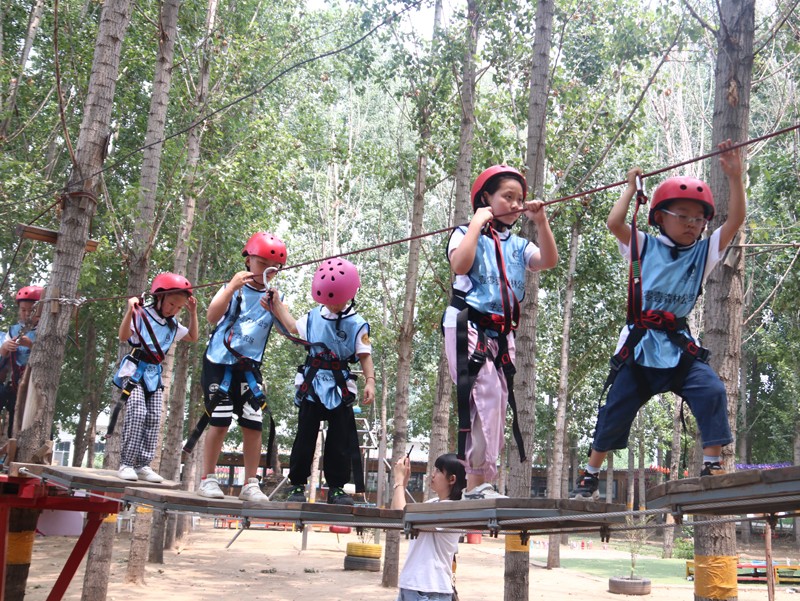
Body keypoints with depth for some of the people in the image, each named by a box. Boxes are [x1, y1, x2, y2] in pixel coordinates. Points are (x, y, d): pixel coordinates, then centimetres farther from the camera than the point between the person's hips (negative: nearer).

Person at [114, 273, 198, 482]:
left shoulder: (173, 325, 13)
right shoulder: (142, 315, -7)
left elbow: (193, 338, 24)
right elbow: (124, 336, -20)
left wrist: (193, 313, 13)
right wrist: (130, 310, -31)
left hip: (155, 375, 7)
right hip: (135, 371, -7)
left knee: (154, 419, 0)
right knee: (137, 413, -20)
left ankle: (142, 465, 5)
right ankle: (126, 464, -16)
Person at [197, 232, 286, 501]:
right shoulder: (233, 288, -2)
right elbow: (212, 317, -19)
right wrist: (232, 287, -28)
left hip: (250, 368, 3)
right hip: (219, 364, -3)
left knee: (254, 425, -1)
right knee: (220, 422, -5)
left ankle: (250, 484, 9)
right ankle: (208, 479, 8)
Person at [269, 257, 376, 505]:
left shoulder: (357, 324, -4)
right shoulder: (313, 316, 6)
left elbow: (365, 355, -5)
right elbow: (293, 327, 22)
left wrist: (370, 381, -16)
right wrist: (276, 303, 20)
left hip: (340, 388, -2)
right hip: (312, 384, 2)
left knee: (340, 439, 4)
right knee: (305, 436, 5)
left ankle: (337, 487, 13)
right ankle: (297, 485, 13)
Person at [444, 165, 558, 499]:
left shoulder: (517, 245, 18)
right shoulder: (467, 233, 4)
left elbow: (549, 261, 0)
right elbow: (460, 264, -18)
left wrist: (540, 222, -6)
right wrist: (477, 224, -11)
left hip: (501, 334, 7)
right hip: (467, 326, -7)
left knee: (498, 404, 5)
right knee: (487, 396, -21)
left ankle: (482, 484, 11)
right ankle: (477, 484, -21)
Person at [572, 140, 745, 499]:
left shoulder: (703, 252, 9)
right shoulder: (645, 247, 5)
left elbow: (736, 220, -2)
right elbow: (614, 223, -9)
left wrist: (734, 177, -10)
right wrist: (632, 186, 2)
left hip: (679, 347, 1)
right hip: (639, 346, -1)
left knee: (712, 392, -21)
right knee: (616, 408, 6)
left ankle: (712, 465, -11)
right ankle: (590, 474, 21)